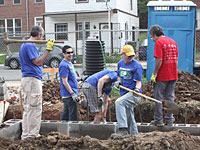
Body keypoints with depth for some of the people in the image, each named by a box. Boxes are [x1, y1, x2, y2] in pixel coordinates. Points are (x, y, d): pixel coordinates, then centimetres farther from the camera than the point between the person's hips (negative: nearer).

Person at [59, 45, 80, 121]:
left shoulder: (70, 63, 14)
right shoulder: (64, 65, -16)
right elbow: (64, 82, -19)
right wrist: (72, 94, -21)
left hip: (68, 95, 10)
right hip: (69, 95, -10)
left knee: (66, 114, 16)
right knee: (73, 116, -5)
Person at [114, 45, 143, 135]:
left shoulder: (137, 65, -9)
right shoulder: (120, 63, 10)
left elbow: (139, 82, -10)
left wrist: (137, 89, -30)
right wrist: (118, 81, 1)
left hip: (134, 94, -8)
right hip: (124, 93, 8)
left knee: (119, 102, -30)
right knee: (129, 116, 15)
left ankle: (123, 129, -31)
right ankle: (134, 134, 31)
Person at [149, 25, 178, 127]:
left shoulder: (159, 42, -10)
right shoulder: (173, 41, 12)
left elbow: (159, 60, -17)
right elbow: (176, 59, 13)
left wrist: (154, 74, -11)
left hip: (161, 76, -7)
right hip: (173, 76, 7)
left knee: (158, 98, 4)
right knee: (170, 98, 12)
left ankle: (158, 120, 8)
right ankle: (169, 120, 15)